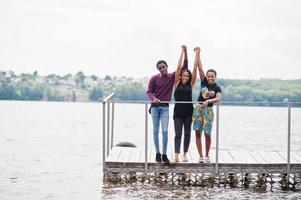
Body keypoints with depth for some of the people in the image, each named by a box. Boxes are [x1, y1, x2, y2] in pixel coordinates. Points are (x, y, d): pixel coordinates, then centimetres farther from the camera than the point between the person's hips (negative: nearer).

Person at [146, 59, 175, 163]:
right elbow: (149, 91, -1)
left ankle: (164, 154, 0)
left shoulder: (172, 76, 3)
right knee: (156, 131, 5)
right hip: (155, 106, 0)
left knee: (165, 131, -7)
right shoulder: (154, 78, -1)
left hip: (165, 107, 0)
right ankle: (157, 153, 14)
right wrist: (154, 99, -22)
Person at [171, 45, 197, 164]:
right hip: (178, 111, -2)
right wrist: (183, 52, 0)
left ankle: (185, 154, 18)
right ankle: (176, 156, -14)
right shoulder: (177, 83, 3)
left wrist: (197, 55, 1)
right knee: (178, 134, -6)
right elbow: (179, 67, 0)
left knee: (187, 134, 9)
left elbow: (195, 69, 3)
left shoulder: (191, 84, 6)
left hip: (188, 111, 2)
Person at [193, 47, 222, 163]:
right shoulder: (204, 82, 4)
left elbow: (218, 99, -19)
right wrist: (198, 54, -6)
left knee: (207, 134, -3)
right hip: (198, 109, 2)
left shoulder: (217, 88, -1)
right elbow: (200, 68, -1)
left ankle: (207, 155, 15)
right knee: (198, 132, -1)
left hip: (208, 110, -2)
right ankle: (200, 156, 4)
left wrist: (208, 101, -35)